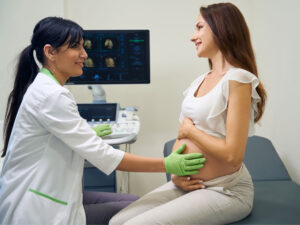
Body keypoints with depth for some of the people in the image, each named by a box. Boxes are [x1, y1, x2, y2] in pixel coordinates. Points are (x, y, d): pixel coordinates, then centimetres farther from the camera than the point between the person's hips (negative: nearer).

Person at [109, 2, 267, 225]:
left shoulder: (237, 79, -14)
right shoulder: (199, 82, 10)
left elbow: (232, 154, -22)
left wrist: (190, 129, -9)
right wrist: (175, 171, -5)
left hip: (225, 190, -7)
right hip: (188, 184, 7)